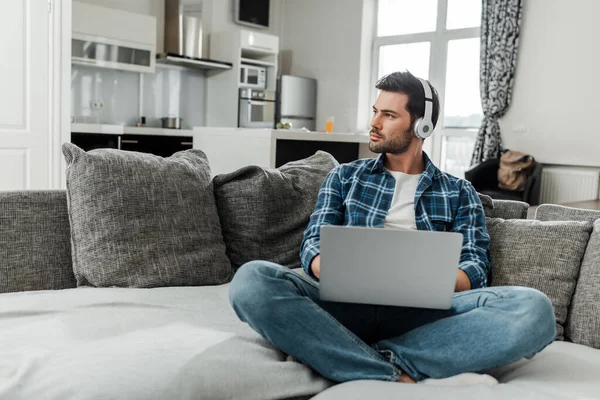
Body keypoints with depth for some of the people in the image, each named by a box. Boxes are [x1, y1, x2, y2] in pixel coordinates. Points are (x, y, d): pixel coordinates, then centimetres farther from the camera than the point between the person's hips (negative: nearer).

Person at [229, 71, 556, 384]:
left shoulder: (459, 193, 18)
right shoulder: (345, 176, 21)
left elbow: (475, 268, 6)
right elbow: (314, 243, 10)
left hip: (423, 312, 0)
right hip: (346, 304, 1)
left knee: (533, 309, -28)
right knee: (252, 281, -30)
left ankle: (372, 364, -27)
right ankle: (400, 379, -32)